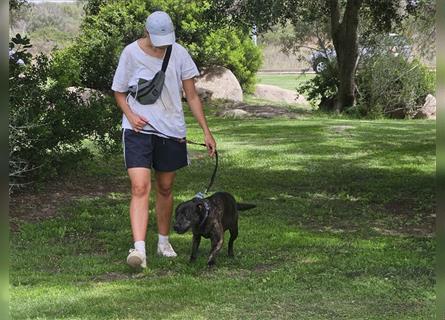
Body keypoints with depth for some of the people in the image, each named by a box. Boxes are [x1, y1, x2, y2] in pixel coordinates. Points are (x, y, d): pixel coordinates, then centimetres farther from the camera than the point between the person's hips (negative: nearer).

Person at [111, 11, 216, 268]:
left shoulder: (179, 54, -1)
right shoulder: (131, 53, -6)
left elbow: (192, 96, 5)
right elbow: (119, 93, 5)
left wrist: (206, 131, 0)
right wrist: (131, 115, -13)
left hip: (171, 130, 3)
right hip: (139, 130, -3)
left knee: (165, 189, 13)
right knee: (140, 187, -16)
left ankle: (164, 242, 31)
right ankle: (139, 248, -24)